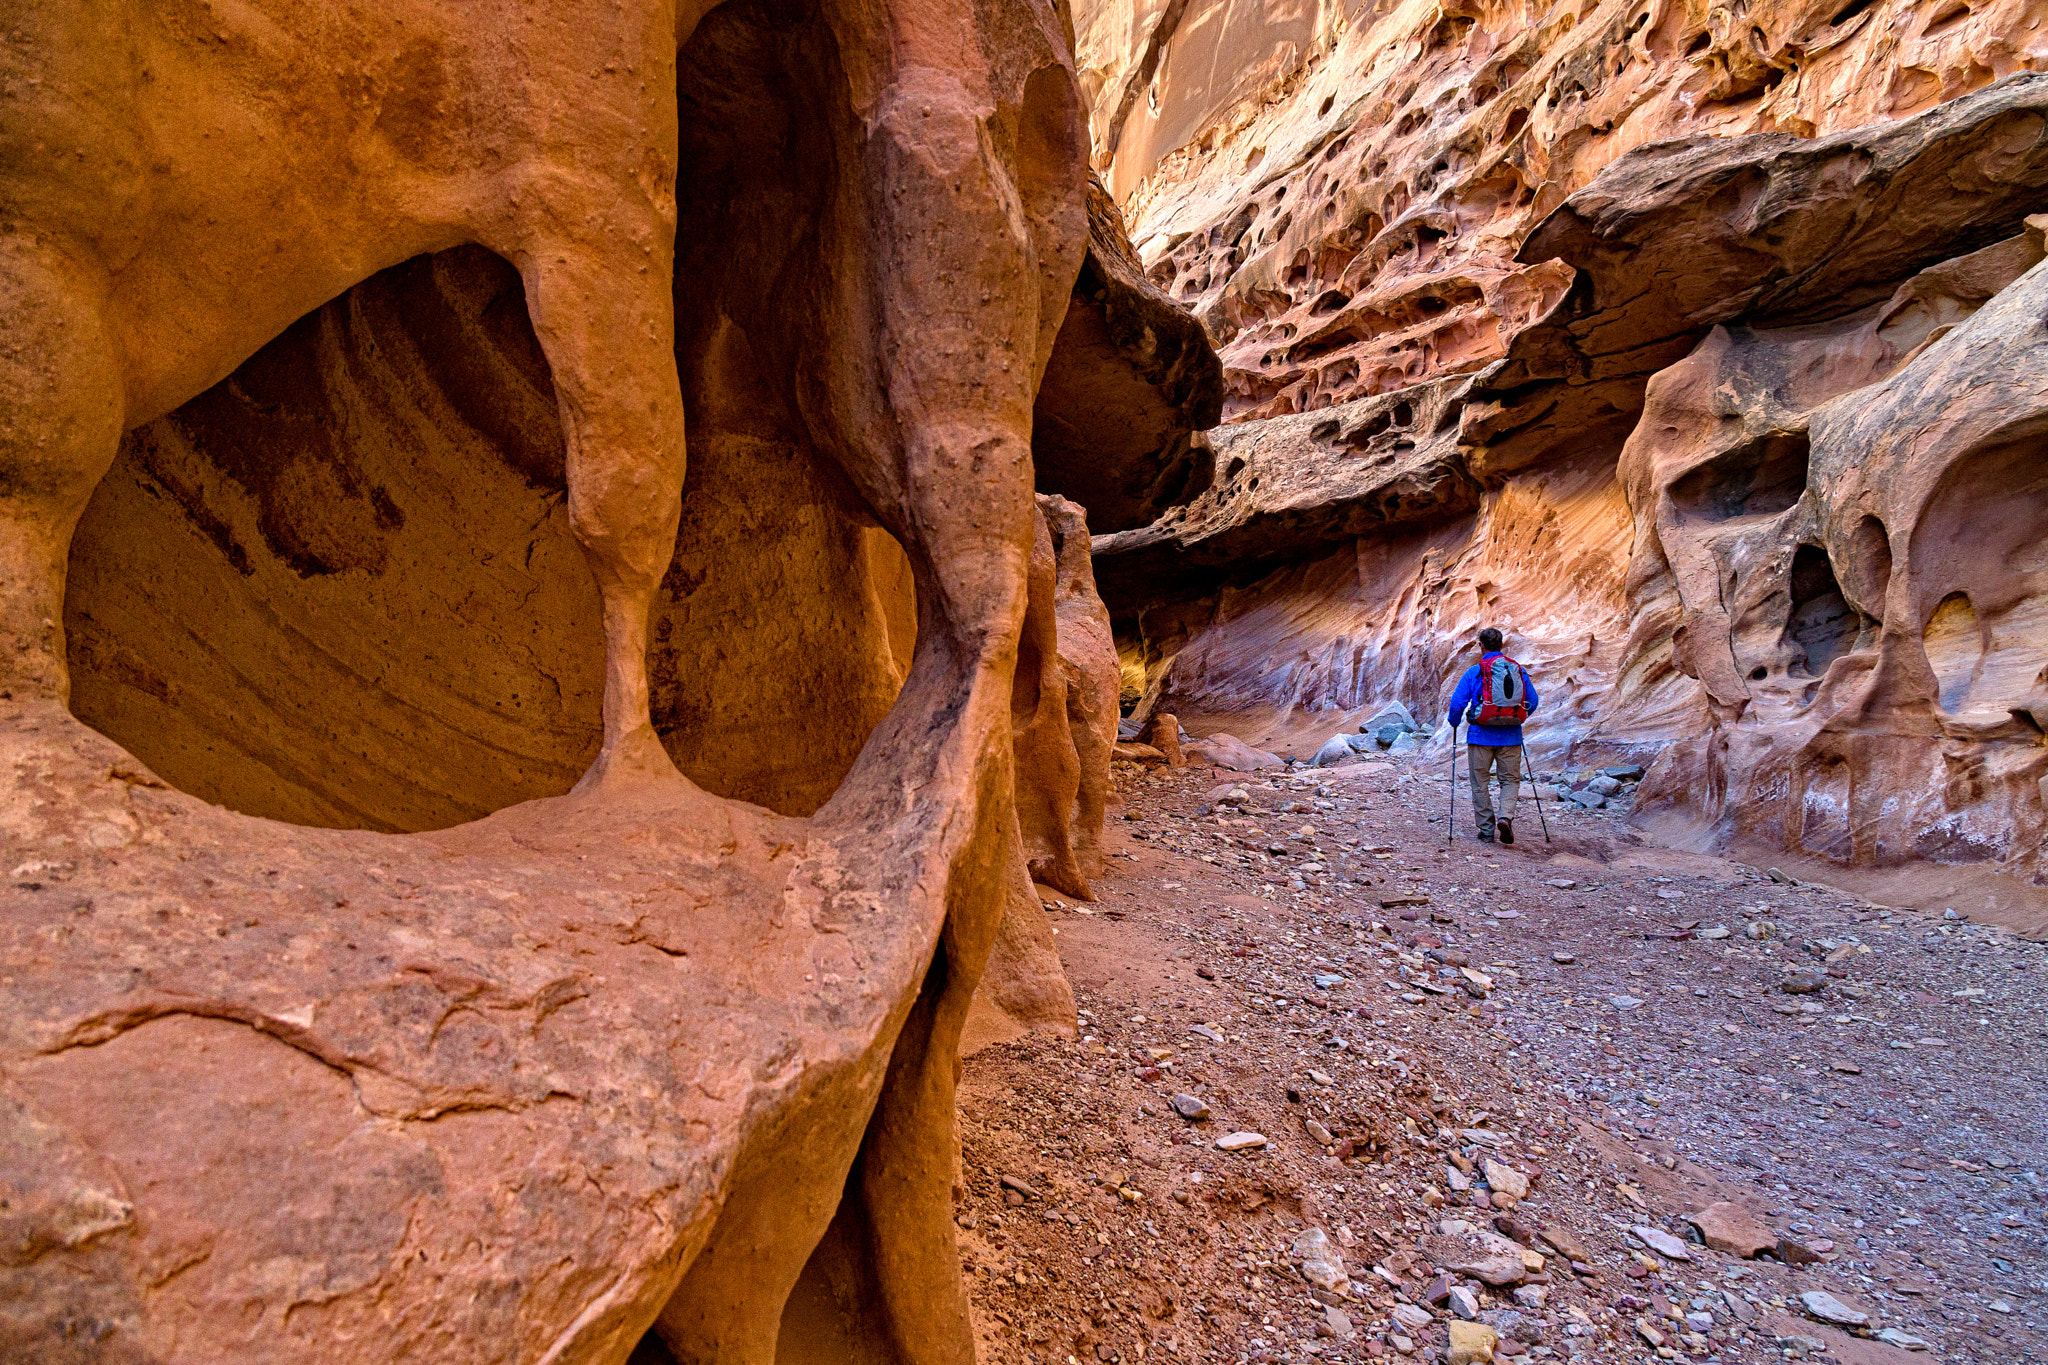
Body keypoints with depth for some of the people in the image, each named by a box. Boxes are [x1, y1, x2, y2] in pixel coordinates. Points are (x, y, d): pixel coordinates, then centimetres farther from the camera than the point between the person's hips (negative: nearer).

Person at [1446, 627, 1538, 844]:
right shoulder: (1519, 670, 3)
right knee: (1510, 780, 13)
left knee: (1480, 784, 9)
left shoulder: (1474, 672, -6)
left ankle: (1486, 830, 10)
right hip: (1510, 736, 2)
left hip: (1481, 735, -2)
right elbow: (1532, 701, 10)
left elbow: (1457, 703, -8)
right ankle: (1506, 816, -12)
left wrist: (1454, 724, 11)